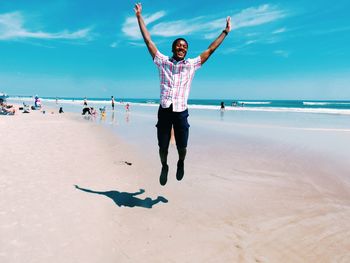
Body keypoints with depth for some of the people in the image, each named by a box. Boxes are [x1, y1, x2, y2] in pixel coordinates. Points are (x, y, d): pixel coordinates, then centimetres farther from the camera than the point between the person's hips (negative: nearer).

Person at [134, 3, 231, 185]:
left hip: (181, 112, 0)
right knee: (163, 147, 8)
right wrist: (139, 17, 13)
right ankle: (164, 167, 38)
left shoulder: (191, 65, 10)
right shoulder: (163, 62, 8)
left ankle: (181, 163, 41)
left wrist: (225, 32, 21)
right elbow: (148, 41, 11)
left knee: (182, 147, 7)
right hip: (164, 111, 0)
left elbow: (210, 50, 16)